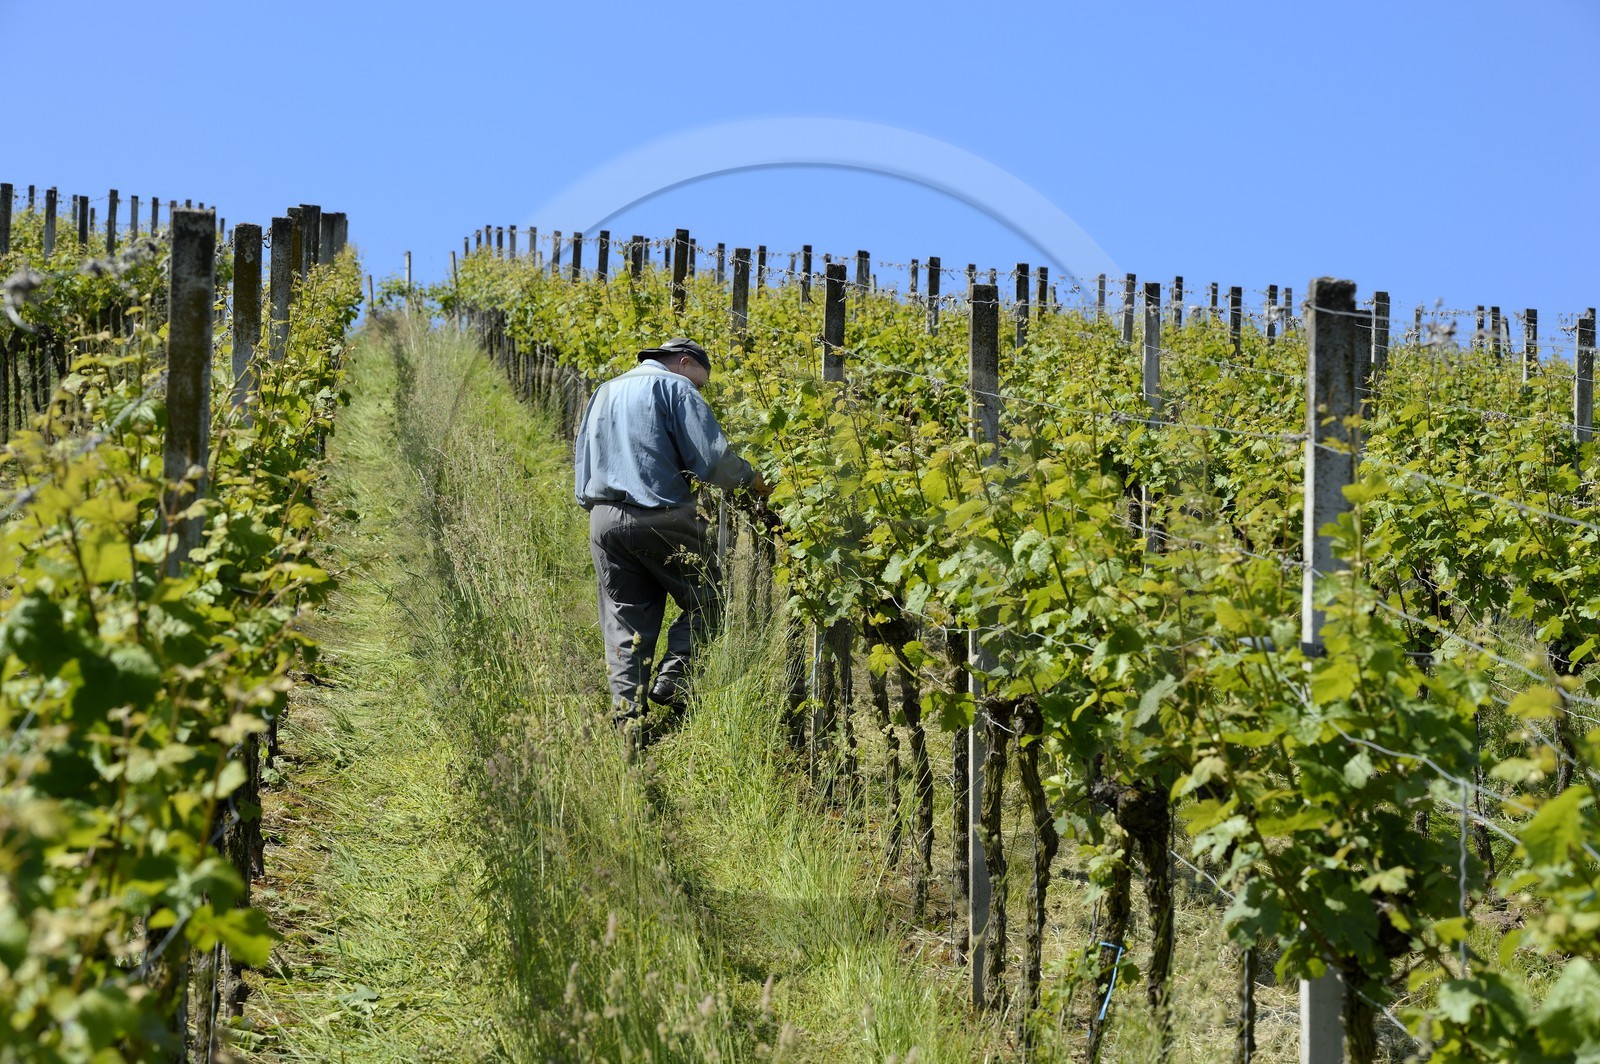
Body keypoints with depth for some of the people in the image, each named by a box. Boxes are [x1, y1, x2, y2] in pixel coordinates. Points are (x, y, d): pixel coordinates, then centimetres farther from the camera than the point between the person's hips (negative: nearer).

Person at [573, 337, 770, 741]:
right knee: (706, 602, 6)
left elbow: (581, 463, 26)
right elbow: (711, 459, -9)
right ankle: (672, 683, -10)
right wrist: (752, 479, 5)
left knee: (625, 626, 6)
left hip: (603, 519, 6)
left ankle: (628, 719, -3)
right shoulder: (676, 388, 1)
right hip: (661, 517, -6)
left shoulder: (604, 392, 25)